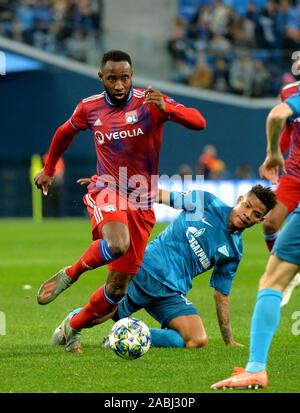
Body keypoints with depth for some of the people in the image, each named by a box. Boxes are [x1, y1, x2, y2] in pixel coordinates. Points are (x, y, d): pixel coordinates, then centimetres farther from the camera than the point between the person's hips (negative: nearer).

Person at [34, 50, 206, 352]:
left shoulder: (149, 102, -8)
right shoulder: (89, 108, 1)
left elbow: (198, 123, -20)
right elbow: (65, 133, 23)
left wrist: (166, 108, -38)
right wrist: (48, 170, 32)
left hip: (141, 202, 1)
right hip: (105, 190, -1)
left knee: (118, 289, 1)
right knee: (117, 244, -36)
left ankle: (72, 329, 24)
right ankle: (70, 275, -9)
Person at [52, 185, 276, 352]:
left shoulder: (234, 251, 13)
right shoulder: (205, 202, 4)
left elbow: (222, 295, 19)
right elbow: (159, 194, 5)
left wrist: (229, 340, 17)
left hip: (171, 293, 3)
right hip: (145, 270, -3)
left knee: (198, 341, -20)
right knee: (96, 316, -12)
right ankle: (73, 321, 23)